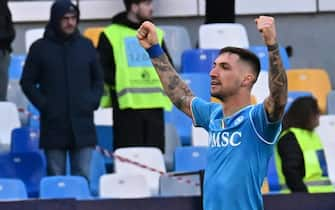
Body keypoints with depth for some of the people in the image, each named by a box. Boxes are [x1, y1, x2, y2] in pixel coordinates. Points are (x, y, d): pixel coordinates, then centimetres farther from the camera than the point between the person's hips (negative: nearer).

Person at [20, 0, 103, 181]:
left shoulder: (86, 46, 10)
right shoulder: (40, 48, 3)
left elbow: (98, 79, 18)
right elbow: (27, 82, 6)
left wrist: (93, 102, 2)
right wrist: (43, 105, -6)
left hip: (82, 124, 1)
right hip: (53, 124, -1)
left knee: (83, 176, -2)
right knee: (55, 177, 2)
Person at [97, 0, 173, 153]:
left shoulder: (156, 34, 15)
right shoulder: (111, 35, 1)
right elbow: (101, 69, 1)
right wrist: (119, 82, -10)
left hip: (154, 105, 4)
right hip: (127, 105, -4)